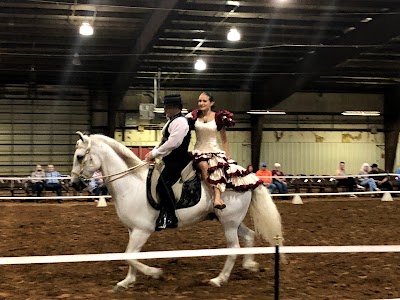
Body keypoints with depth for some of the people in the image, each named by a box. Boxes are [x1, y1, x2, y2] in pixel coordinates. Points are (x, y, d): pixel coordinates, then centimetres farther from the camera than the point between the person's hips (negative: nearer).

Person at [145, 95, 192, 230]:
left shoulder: (180, 121, -14)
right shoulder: (172, 121, 19)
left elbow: (173, 143, -23)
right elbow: (164, 142, 23)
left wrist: (154, 154, -17)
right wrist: (152, 153, 8)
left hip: (177, 160, -11)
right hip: (171, 159, 11)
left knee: (163, 183, -21)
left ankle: (169, 217, -21)